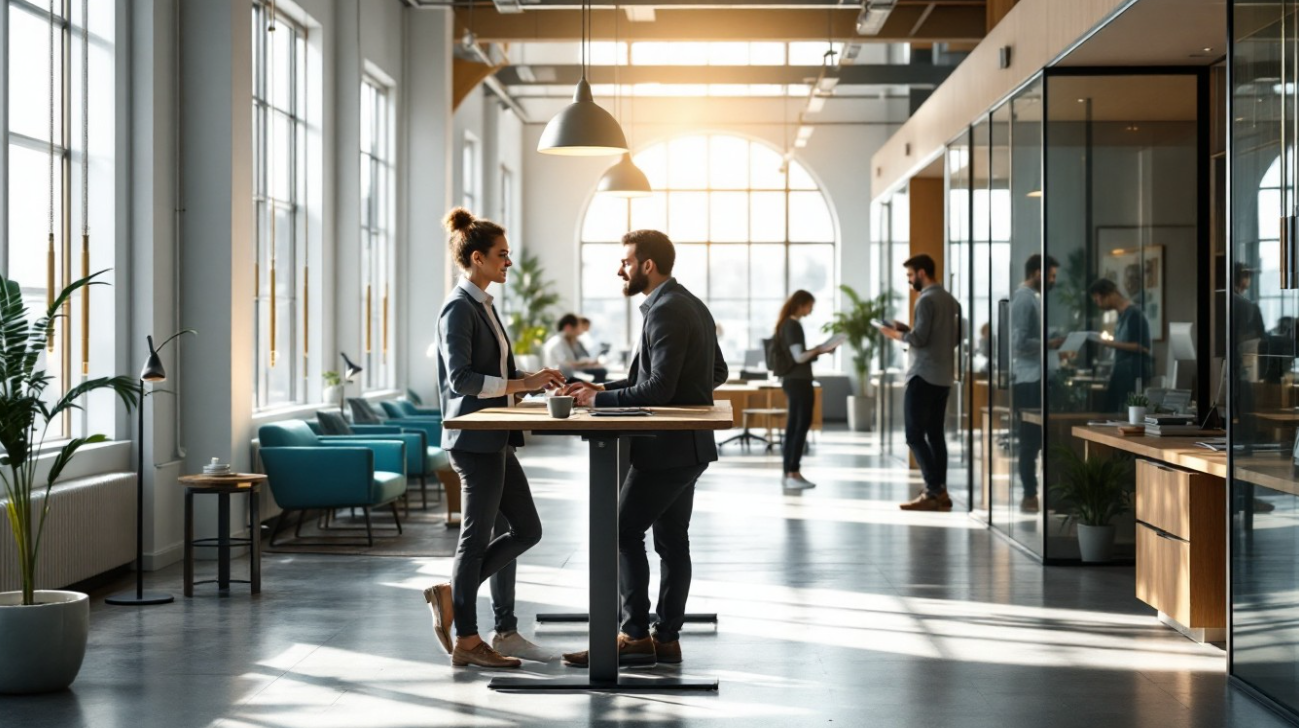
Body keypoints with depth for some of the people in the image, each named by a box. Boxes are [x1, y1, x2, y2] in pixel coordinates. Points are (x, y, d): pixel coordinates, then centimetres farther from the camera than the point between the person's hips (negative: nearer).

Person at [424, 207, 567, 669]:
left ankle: (453, 596, 16)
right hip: (474, 439, -10)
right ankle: (467, 642, 5)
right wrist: (520, 384, -23)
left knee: (525, 530, 11)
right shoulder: (459, 308, -13)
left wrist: (535, 382, 9)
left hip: (494, 439, 10)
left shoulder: (482, 305, 15)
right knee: (477, 535, -3)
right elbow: (461, 379, -22)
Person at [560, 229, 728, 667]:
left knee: (624, 532, -7)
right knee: (672, 540, 10)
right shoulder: (691, 305, 14)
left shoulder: (665, 311, -18)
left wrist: (600, 398, -16)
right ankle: (666, 638, 13)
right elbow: (717, 373, 22)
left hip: (668, 448, -10)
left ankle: (635, 635, -7)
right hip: (687, 444, 10)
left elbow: (659, 389, -24)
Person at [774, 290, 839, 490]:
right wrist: (821, 350, -12)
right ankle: (793, 474, -8)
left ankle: (788, 474, 13)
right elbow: (799, 357, -19)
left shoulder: (785, 324, 14)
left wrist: (817, 351, 16)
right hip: (799, 381, -9)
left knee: (793, 427, 10)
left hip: (791, 381, 9)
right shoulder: (793, 325, -15)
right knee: (802, 426, -7)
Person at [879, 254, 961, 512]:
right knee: (935, 434, 10)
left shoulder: (926, 300, -13)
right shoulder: (950, 300, 13)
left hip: (924, 376, -9)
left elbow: (919, 339, -19)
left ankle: (933, 491, -12)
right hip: (944, 376, 9)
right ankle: (940, 491, 7)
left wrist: (897, 334, 0)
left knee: (914, 435, -6)